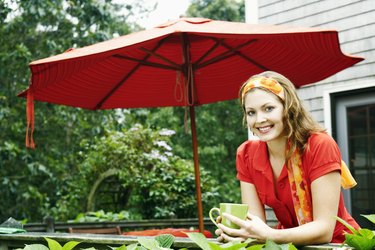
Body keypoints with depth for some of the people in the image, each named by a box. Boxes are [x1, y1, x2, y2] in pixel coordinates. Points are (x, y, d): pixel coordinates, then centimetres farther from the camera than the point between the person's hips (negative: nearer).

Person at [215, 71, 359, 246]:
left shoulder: (320, 146, -19)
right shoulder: (246, 154, -5)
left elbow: (324, 229, -22)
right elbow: (256, 221, -8)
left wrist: (269, 235, -35)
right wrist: (240, 231, -29)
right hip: (289, 243, 4)